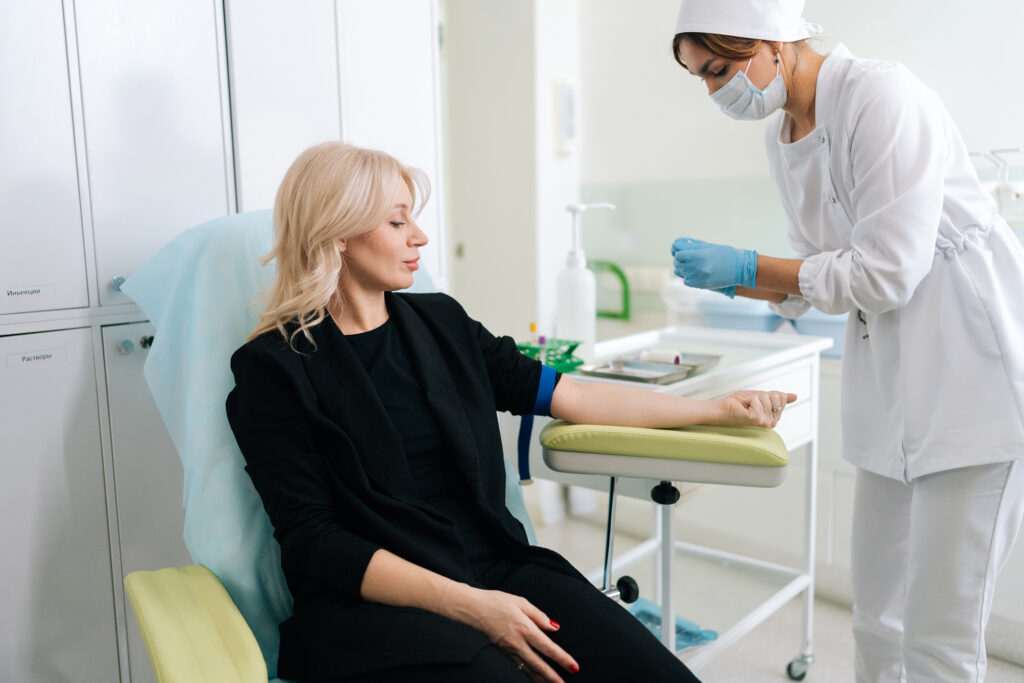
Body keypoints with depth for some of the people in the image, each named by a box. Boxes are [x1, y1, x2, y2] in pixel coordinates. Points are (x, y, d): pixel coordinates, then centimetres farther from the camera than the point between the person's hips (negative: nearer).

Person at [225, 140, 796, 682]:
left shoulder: (440, 320, 15)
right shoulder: (274, 366, -1)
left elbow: (565, 392, 13)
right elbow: (314, 541, -7)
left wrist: (718, 409, 11)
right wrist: (467, 605, -18)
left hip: (497, 569, 5)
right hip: (374, 604, -4)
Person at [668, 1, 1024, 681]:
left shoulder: (881, 95, -15)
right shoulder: (782, 136, 10)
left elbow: (886, 272, -20)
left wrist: (746, 264, -14)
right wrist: (730, 280, -2)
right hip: (891, 375, 8)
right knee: (878, 618, 14)